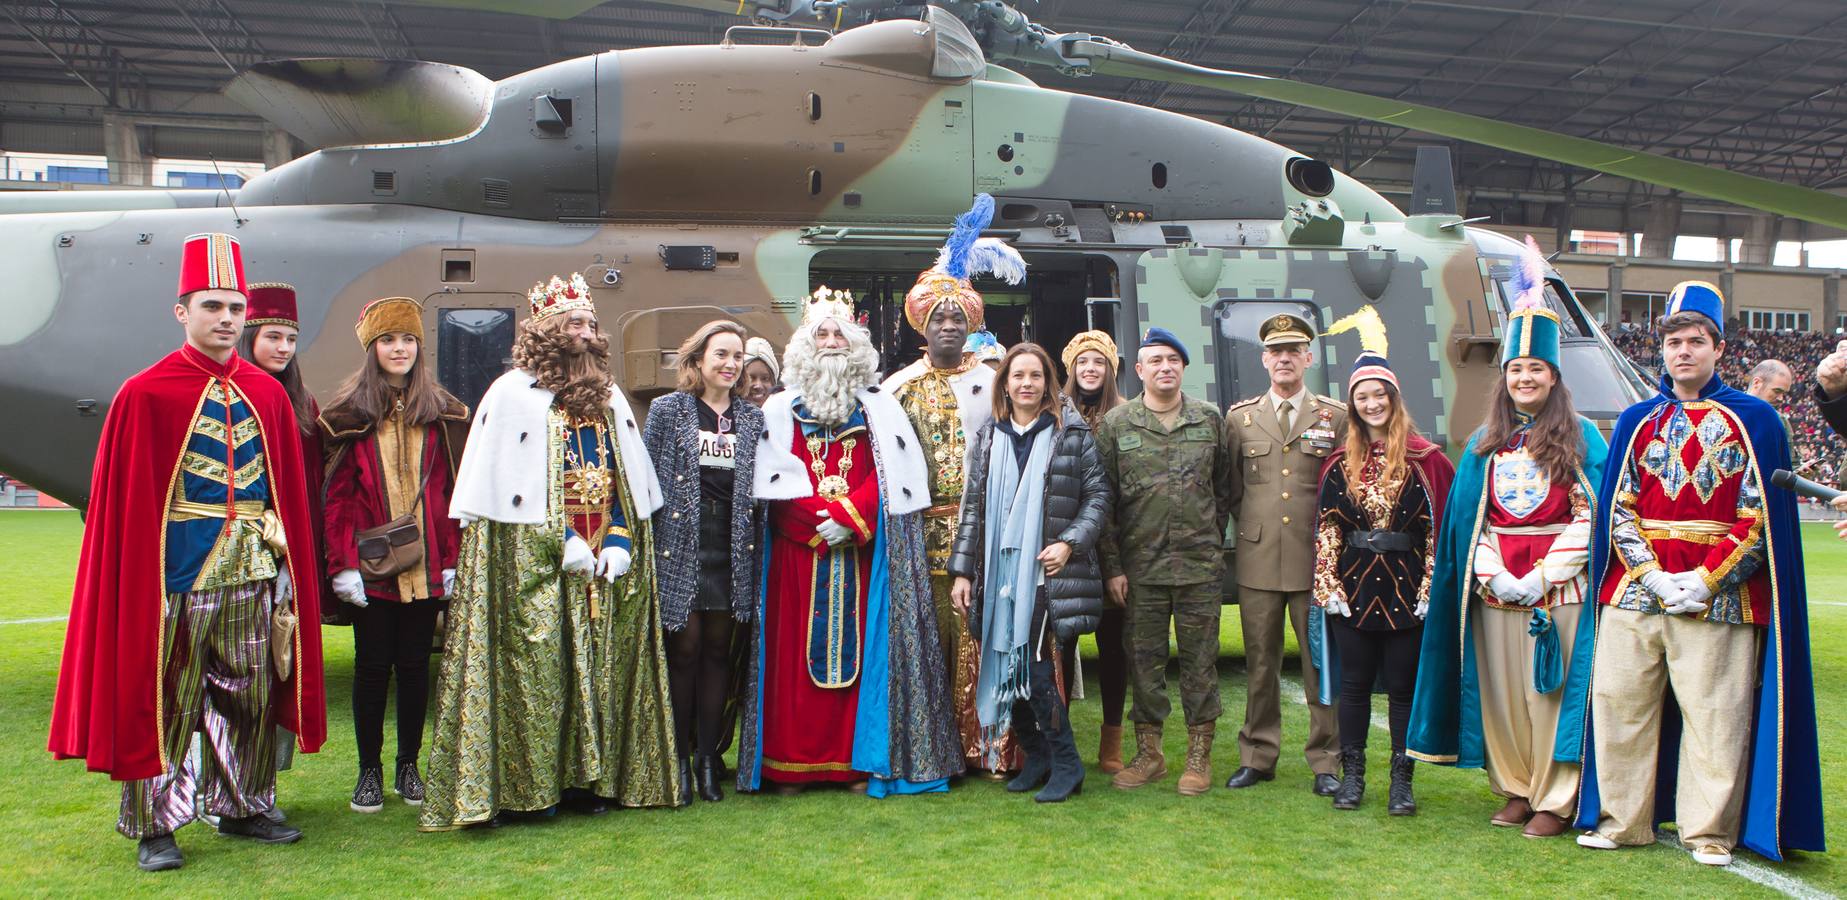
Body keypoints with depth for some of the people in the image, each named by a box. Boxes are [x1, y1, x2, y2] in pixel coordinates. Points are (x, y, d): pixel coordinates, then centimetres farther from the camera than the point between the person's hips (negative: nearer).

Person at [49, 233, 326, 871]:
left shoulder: (268, 394, 8)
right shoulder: (144, 395, -4)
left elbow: (291, 490, 11)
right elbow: (123, 505, -5)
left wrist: (290, 564, 7)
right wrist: (141, 579, -9)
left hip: (255, 571, 4)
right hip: (177, 573, -4)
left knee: (251, 696, 12)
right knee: (164, 701, 4)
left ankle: (242, 807, 27)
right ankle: (154, 827, 17)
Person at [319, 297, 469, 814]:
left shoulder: (442, 414, 6)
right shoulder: (348, 415, 1)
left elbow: (451, 493, 5)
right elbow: (338, 495, -3)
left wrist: (452, 560, -1)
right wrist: (344, 564, -10)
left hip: (424, 566, 2)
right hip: (372, 563, -1)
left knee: (415, 663, 8)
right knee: (373, 665, 6)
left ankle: (409, 765, 21)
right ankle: (369, 770, 18)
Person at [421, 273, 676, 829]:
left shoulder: (610, 397, 15)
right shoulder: (512, 392, -2)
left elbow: (629, 482, 15)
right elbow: (501, 488, -7)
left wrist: (619, 542, 0)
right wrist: (564, 544, -13)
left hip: (609, 559, 5)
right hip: (532, 560, -5)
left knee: (602, 667, 4)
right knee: (535, 666, -6)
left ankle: (590, 779, 13)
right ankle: (525, 787, 2)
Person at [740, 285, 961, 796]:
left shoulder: (878, 408, 13)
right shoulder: (781, 410, 11)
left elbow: (888, 475, 1)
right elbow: (775, 482, 1)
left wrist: (849, 516, -13)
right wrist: (818, 522, -12)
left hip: (860, 548, 0)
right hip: (797, 547, 0)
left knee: (858, 647, -1)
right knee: (798, 650, -2)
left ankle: (859, 759, 4)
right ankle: (793, 764, 3)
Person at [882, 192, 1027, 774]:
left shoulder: (992, 382, 11)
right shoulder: (900, 387, 10)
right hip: (924, 532, 0)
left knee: (980, 637, -4)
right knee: (928, 637, -1)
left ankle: (986, 743, 2)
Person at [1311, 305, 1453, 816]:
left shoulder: (1425, 460, -2)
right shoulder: (1340, 463, 6)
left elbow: (1438, 528, -3)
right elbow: (1326, 528, 5)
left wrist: (1430, 586, -8)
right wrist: (1327, 585, -2)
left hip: (1405, 588, -2)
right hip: (1354, 585, 2)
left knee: (1403, 687, 5)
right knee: (1354, 685, 8)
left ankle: (1401, 781, 14)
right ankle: (1352, 774, 19)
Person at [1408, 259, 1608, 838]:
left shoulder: (1581, 437, 2)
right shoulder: (1485, 443, 11)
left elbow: (1591, 515, -4)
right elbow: (1467, 517, 8)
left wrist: (1543, 574, -13)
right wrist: (1494, 573, -6)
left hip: (1559, 585, -3)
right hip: (1495, 588, 3)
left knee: (1552, 692, -1)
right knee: (1501, 694, 6)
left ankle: (1555, 800, 8)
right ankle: (1517, 790, 18)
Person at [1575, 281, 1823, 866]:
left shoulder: (1753, 419, 4)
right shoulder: (1637, 421, 12)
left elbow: (1762, 515, -2)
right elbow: (1618, 508, 7)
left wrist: (1707, 579, -11)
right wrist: (1652, 575, -8)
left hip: (1718, 595, -3)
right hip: (1635, 592, 3)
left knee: (1714, 715, 0)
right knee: (1620, 705, 3)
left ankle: (1709, 831, 13)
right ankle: (1621, 821, 15)